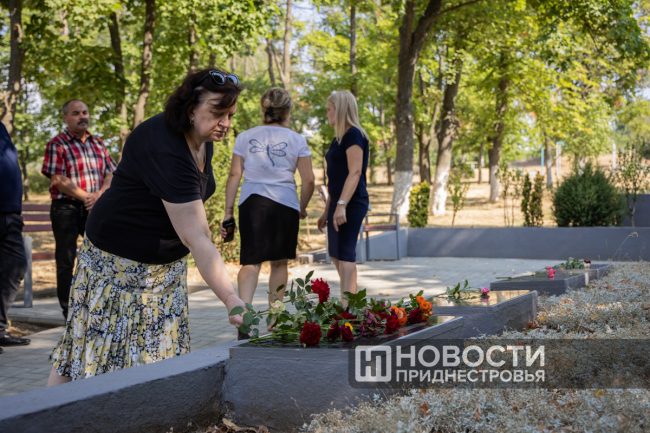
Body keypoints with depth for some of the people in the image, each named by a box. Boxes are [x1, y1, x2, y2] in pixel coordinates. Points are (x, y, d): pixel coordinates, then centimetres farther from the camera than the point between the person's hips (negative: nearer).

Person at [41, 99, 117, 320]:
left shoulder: (97, 143, 15)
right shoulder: (57, 144, -2)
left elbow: (111, 174, 9)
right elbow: (58, 180, -12)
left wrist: (100, 194, -11)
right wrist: (86, 197, -15)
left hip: (94, 208, 5)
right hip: (66, 208, -5)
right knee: (66, 261, 0)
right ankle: (68, 310, 8)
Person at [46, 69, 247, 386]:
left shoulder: (202, 139, -3)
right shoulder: (165, 151, -32)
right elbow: (197, 239, -38)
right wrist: (232, 302, -43)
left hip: (166, 262, 9)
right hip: (121, 261, -9)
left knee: (160, 353, 7)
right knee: (96, 349, -3)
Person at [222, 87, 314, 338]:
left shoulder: (245, 137, 7)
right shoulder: (296, 140, 3)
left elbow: (234, 176, 4)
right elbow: (308, 180, 1)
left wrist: (229, 210, 7)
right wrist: (303, 207, 17)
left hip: (251, 203, 1)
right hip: (285, 204, -1)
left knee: (250, 261, -1)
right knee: (279, 263, 12)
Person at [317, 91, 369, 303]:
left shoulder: (353, 134, -11)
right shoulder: (339, 138, 18)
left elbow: (355, 172, -20)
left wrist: (342, 205, -27)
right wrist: (327, 211, 22)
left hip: (351, 203, -10)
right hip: (338, 203, 10)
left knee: (345, 254, -14)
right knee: (336, 255, 13)